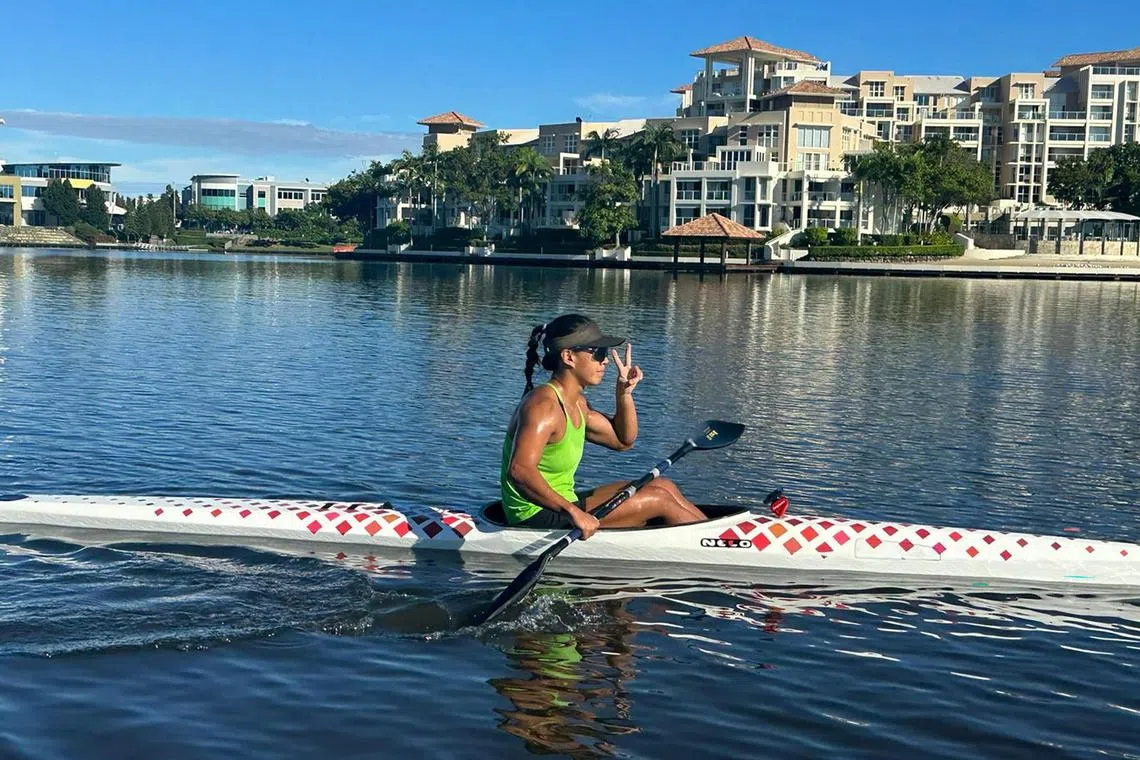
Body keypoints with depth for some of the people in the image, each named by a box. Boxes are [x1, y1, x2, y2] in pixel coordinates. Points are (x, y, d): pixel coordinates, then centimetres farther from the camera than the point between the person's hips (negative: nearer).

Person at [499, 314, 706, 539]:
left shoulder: (576, 402, 9)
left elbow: (623, 440, 21)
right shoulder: (543, 406, -21)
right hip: (537, 518, -11)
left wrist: (624, 392, 5)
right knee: (659, 499, -7)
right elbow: (519, 471, -35)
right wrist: (574, 512, -36)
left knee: (663, 486, 11)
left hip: (559, 505, 11)